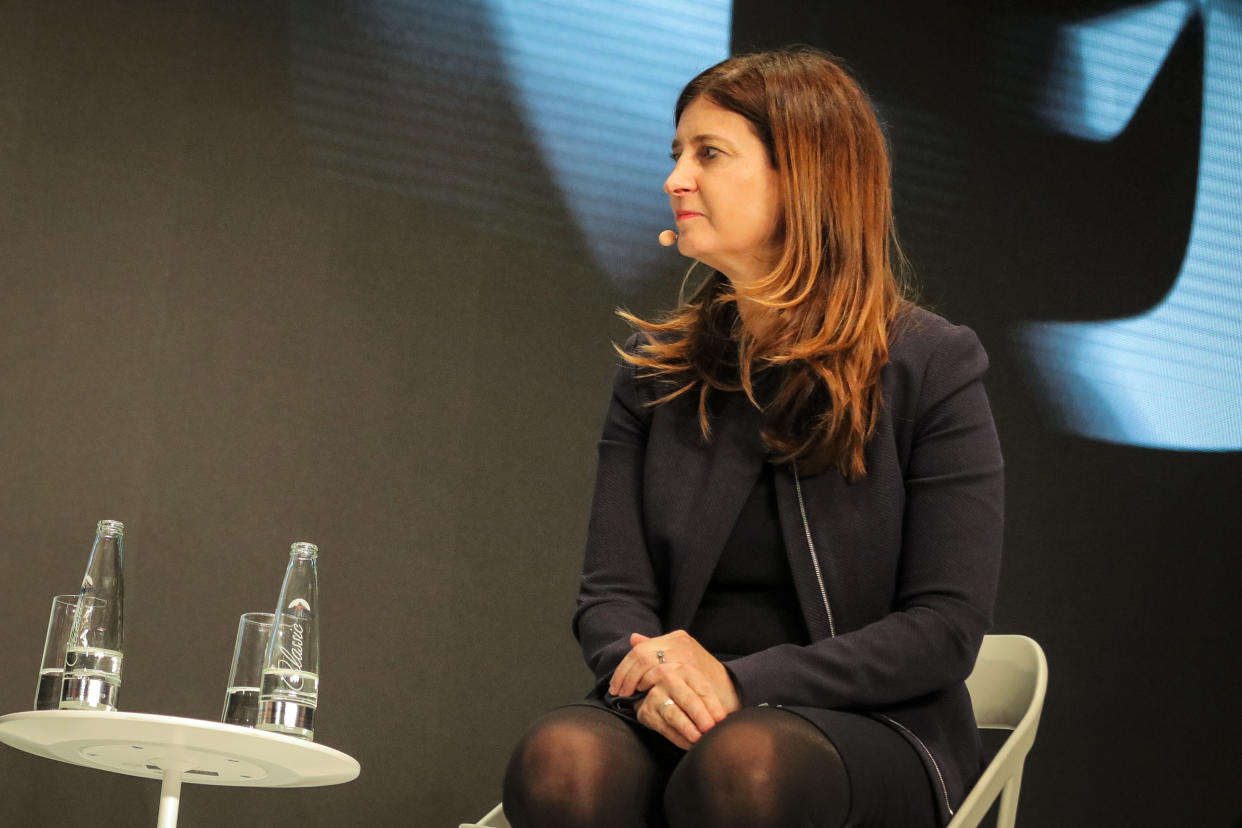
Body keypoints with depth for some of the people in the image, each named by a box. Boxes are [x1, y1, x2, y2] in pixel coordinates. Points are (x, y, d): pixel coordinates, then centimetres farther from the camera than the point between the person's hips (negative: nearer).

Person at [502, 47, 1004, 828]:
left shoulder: (933, 367, 0)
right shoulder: (655, 366, 13)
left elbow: (946, 626, -5)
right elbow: (611, 589, 8)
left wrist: (742, 681, -16)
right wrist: (654, 671, -17)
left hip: (872, 728, -2)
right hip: (672, 721, 3)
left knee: (744, 762, -38)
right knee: (562, 758, -32)